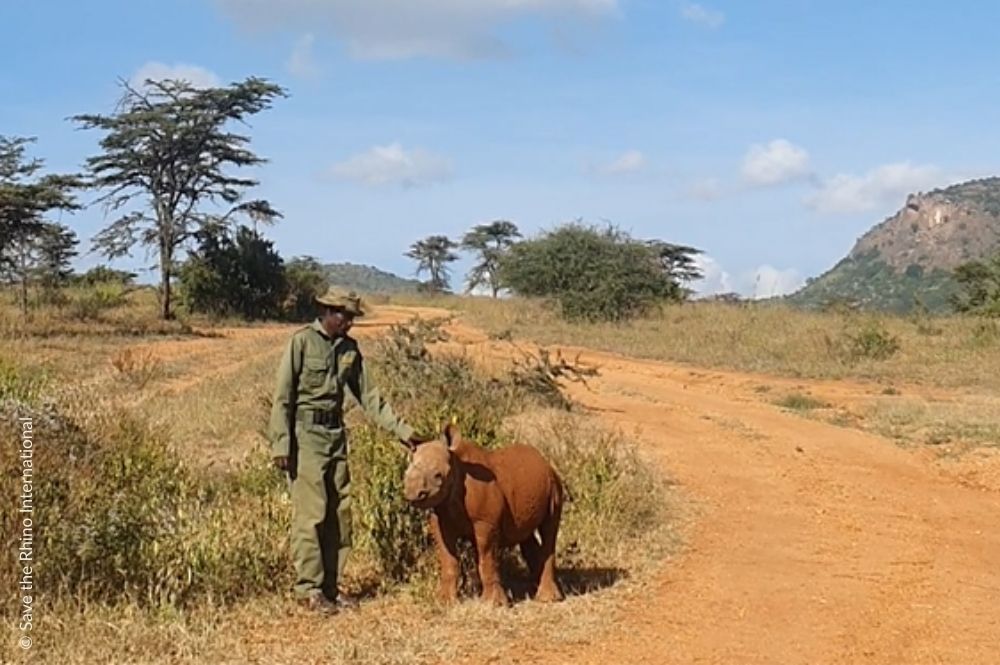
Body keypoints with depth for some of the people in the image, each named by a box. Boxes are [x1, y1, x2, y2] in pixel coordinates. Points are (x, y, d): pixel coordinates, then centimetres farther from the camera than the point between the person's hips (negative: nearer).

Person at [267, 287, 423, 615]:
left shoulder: (349, 347, 9)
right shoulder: (302, 341, -9)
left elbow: (369, 395, 13)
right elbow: (283, 396, -10)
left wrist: (401, 430, 8)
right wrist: (281, 444, -15)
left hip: (336, 434, 7)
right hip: (306, 433, -6)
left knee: (340, 513, 8)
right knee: (311, 512, -5)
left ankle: (331, 585, 17)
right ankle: (308, 588, 3)